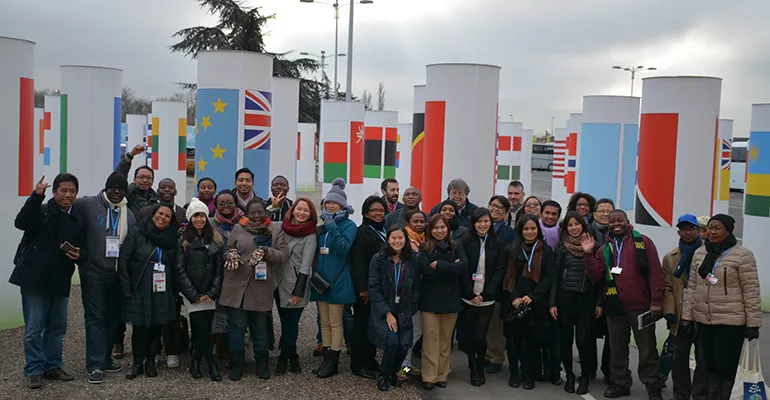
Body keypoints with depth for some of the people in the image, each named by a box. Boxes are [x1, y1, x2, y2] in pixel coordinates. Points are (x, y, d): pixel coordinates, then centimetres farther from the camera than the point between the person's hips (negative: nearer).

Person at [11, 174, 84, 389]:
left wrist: (77, 255, -9)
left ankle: (52, 367, 26)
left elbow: (81, 250, 15)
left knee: (57, 326, 13)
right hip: (34, 278, -5)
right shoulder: (41, 211, -6)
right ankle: (34, 371, 11)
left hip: (60, 281, 5)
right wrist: (36, 196, -33)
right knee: (34, 328, 0)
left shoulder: (78, 220, 9)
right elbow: (21, 222, -26)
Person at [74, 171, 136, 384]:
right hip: (93, 272, -5)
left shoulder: (128, 214, 10)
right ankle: (95, 365, 0)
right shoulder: (87, 204, -6)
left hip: (118, 274, 5)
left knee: (113, 317, 11)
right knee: (95, 318, -4)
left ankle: (105, 358, 25)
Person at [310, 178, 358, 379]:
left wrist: (332, 227, -24)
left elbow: (344, 248, -21)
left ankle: (333, 362, 6)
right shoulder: (324, 224, 12)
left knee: (335, 323, -1)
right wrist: (321, 230, 2)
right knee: (324, 321, 11)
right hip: (321, 278, 7)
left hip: (337, 280, -7)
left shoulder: (348, 225, -6)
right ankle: (326, 359, 18)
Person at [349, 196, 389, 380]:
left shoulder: (384, 231, 13)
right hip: (365, 288, -7)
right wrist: (363, 288, -19)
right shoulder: (363, 232, -9)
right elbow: (357, 262, -14)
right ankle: (358, 365, 6)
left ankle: (370, 361, 23)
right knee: (362, 324, -1)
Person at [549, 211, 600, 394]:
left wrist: (599, 302, -1)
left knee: (583, 340, -7)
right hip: (565, 297, 1)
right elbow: (555, 276, 3)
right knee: (565, 339, 5)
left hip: (587, 298, -1)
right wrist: (552, 303, -2)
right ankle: (569, 375, 22)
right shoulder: (561, 248, 2)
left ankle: (585, 376, 13)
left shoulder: (594, 247, 2)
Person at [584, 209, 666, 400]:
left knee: (647, 348, 4)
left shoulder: (643, 242, -2)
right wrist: (589, 254, -9)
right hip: (614, 306, 4)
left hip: (641, 306, -4)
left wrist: (656, 301, -12)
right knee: (617, 348, 12)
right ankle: (620, 383, 24)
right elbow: (595, 276, 4)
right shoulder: (605, 249, 10)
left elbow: (655, 272, -6)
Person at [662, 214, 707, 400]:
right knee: (680, 357, 11)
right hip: (682, 315, 3)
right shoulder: (670, 258, 9)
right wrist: (669, 311, -7)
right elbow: (668, 287, 5)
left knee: (704, 358, 2)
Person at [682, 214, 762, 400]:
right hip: (703, 321, 5)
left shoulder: (742, 255, -8)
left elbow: (751, 291, -9)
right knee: (710, 366, 12)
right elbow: (692, 287, 13)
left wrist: (753, 323, -10)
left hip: (731, 323, -5)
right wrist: (687, 316, 9)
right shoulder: (699, 253, 9)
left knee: (726, 368, -1)